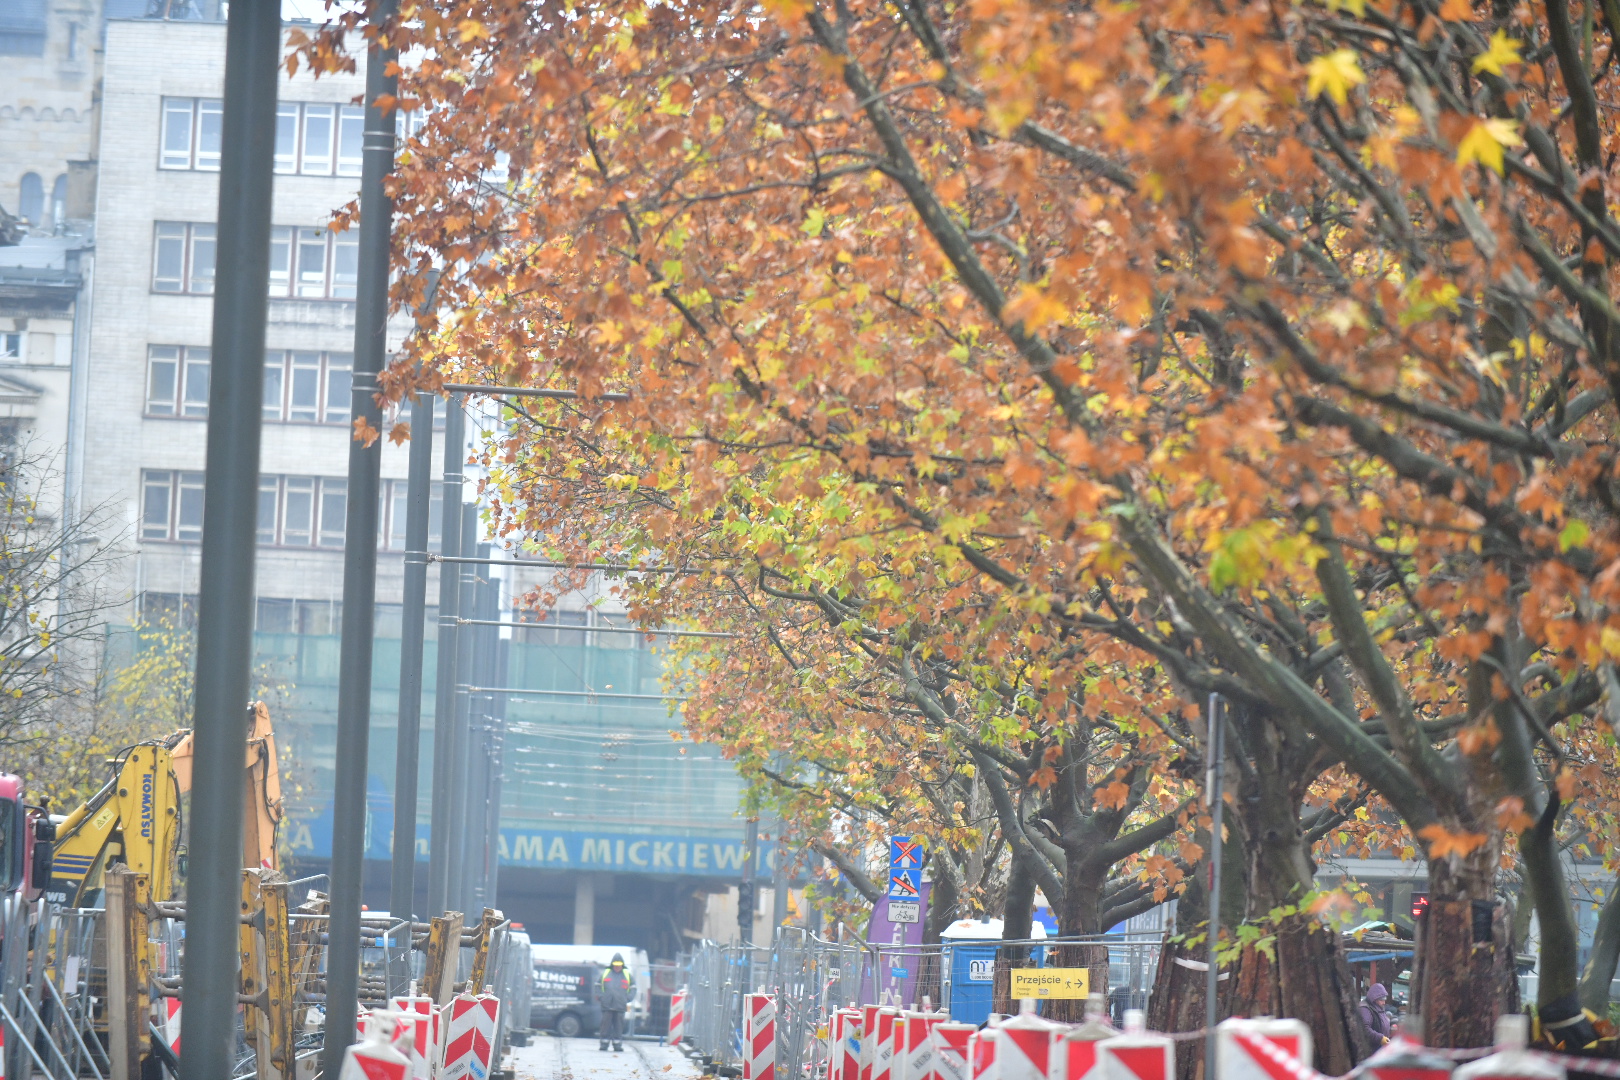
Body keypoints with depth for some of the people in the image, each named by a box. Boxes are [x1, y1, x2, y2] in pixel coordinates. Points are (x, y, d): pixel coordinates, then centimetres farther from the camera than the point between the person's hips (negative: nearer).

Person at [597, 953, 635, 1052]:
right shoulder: (605, 974, 10)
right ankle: (604, 1043, 2)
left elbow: (633, 988, 14)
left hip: (620, 1006, 0)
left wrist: (628, 999, 1)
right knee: (606, 1025, -2)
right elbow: (598, 987, 16)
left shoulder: (628, 975, 10)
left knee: (619, 1026, 0)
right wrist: (600, 997, 2)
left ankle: (617, 1044, 4)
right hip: (607, 1006, 0)